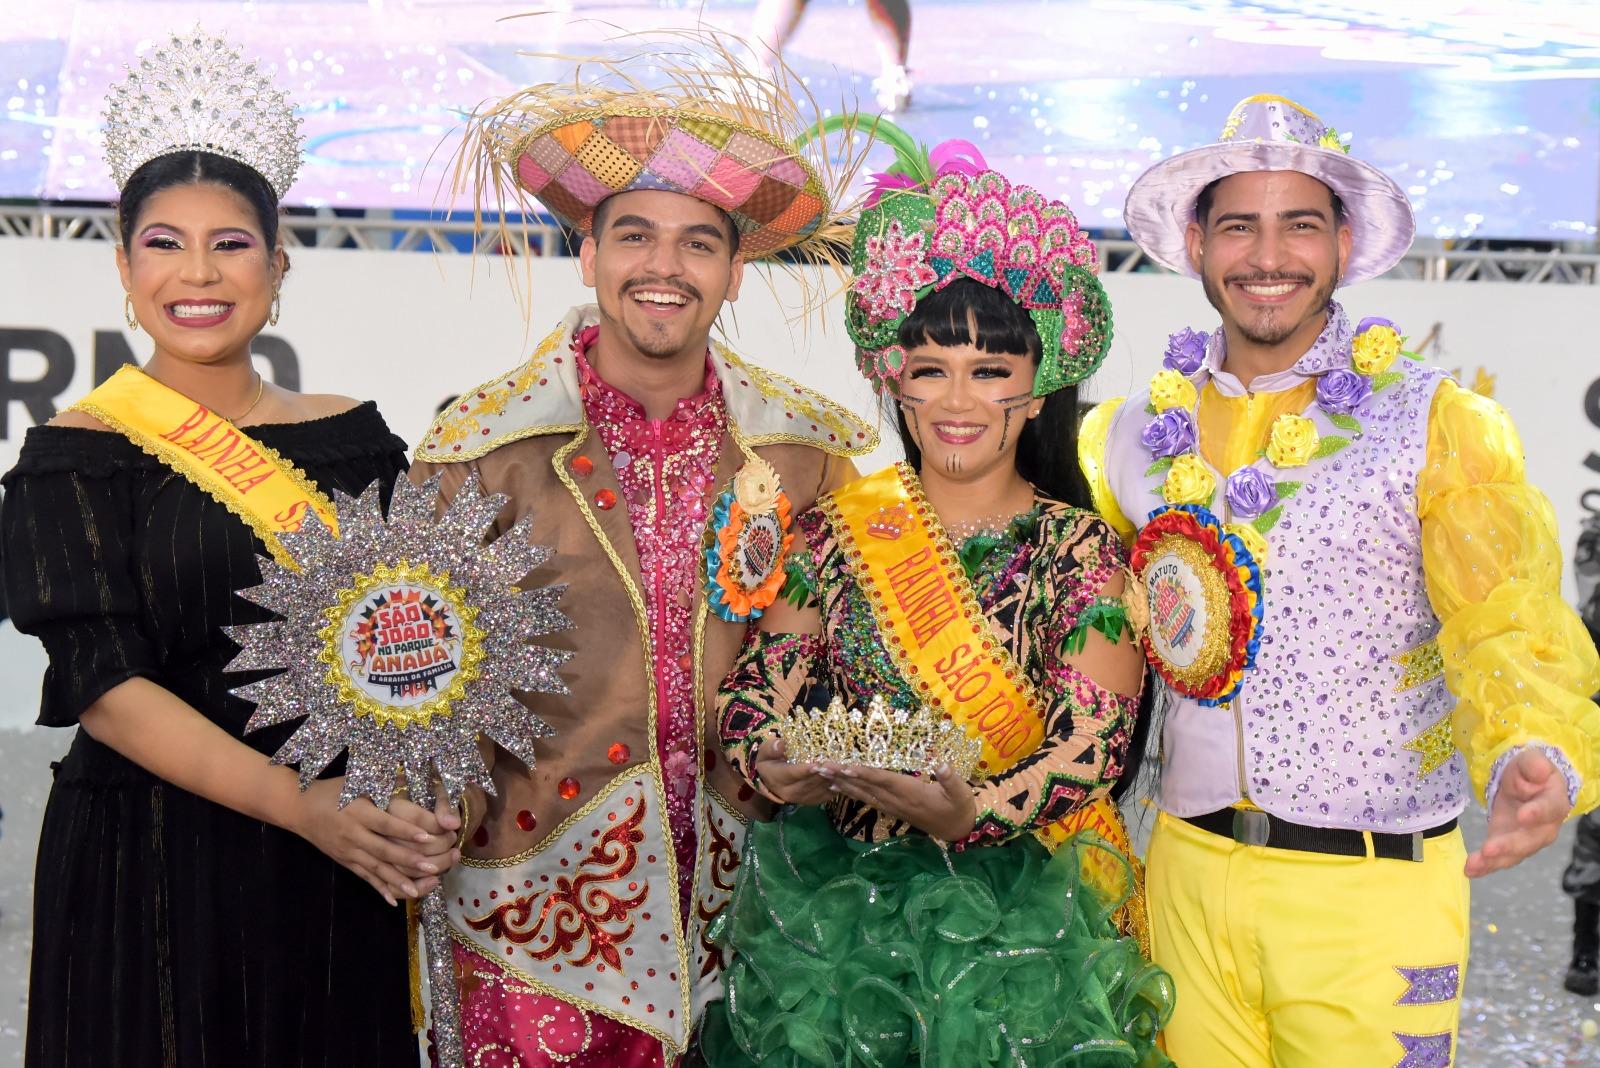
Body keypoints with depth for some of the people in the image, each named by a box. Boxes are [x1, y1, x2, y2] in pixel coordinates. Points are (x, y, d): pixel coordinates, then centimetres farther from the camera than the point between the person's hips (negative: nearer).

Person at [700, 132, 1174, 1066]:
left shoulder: (1080, 550, -5)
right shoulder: (837, 532, 3)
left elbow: (1094, 748, -14)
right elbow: (751, 700, 2)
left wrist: (970, 812, -29)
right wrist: (780, 768, -19)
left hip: (1016, 909, -2)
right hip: (836, 907, 2)